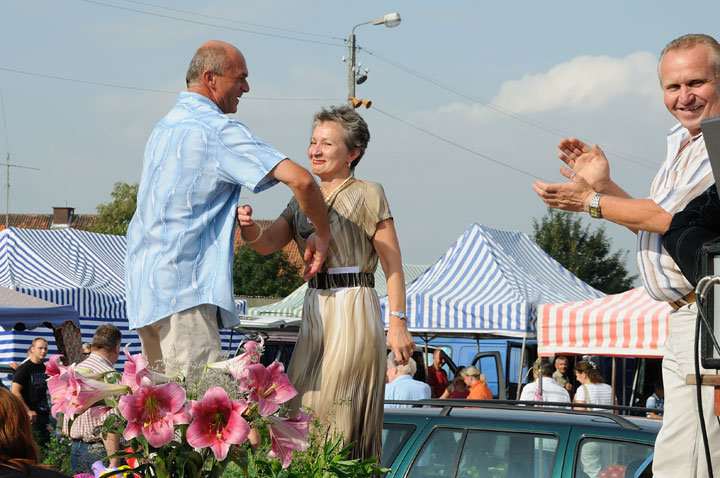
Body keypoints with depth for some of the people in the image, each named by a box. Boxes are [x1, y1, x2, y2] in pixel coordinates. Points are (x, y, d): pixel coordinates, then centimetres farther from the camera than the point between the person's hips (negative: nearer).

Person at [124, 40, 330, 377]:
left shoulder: (164, 126, 19)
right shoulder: (219, 129, -10)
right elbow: (300, 179, -18)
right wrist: (321, 234, -3)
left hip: (143, 282, 9)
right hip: (183, 286, -9)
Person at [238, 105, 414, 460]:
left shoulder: (367, 194, -5)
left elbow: (393, 264, -7)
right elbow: (268, 244, 2)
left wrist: (397, 323, -14)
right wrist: (250, 227, -20)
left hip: (353, 309, -7)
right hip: (315, 310, 7)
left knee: (334, 411, -6)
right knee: (304, 408, 7)